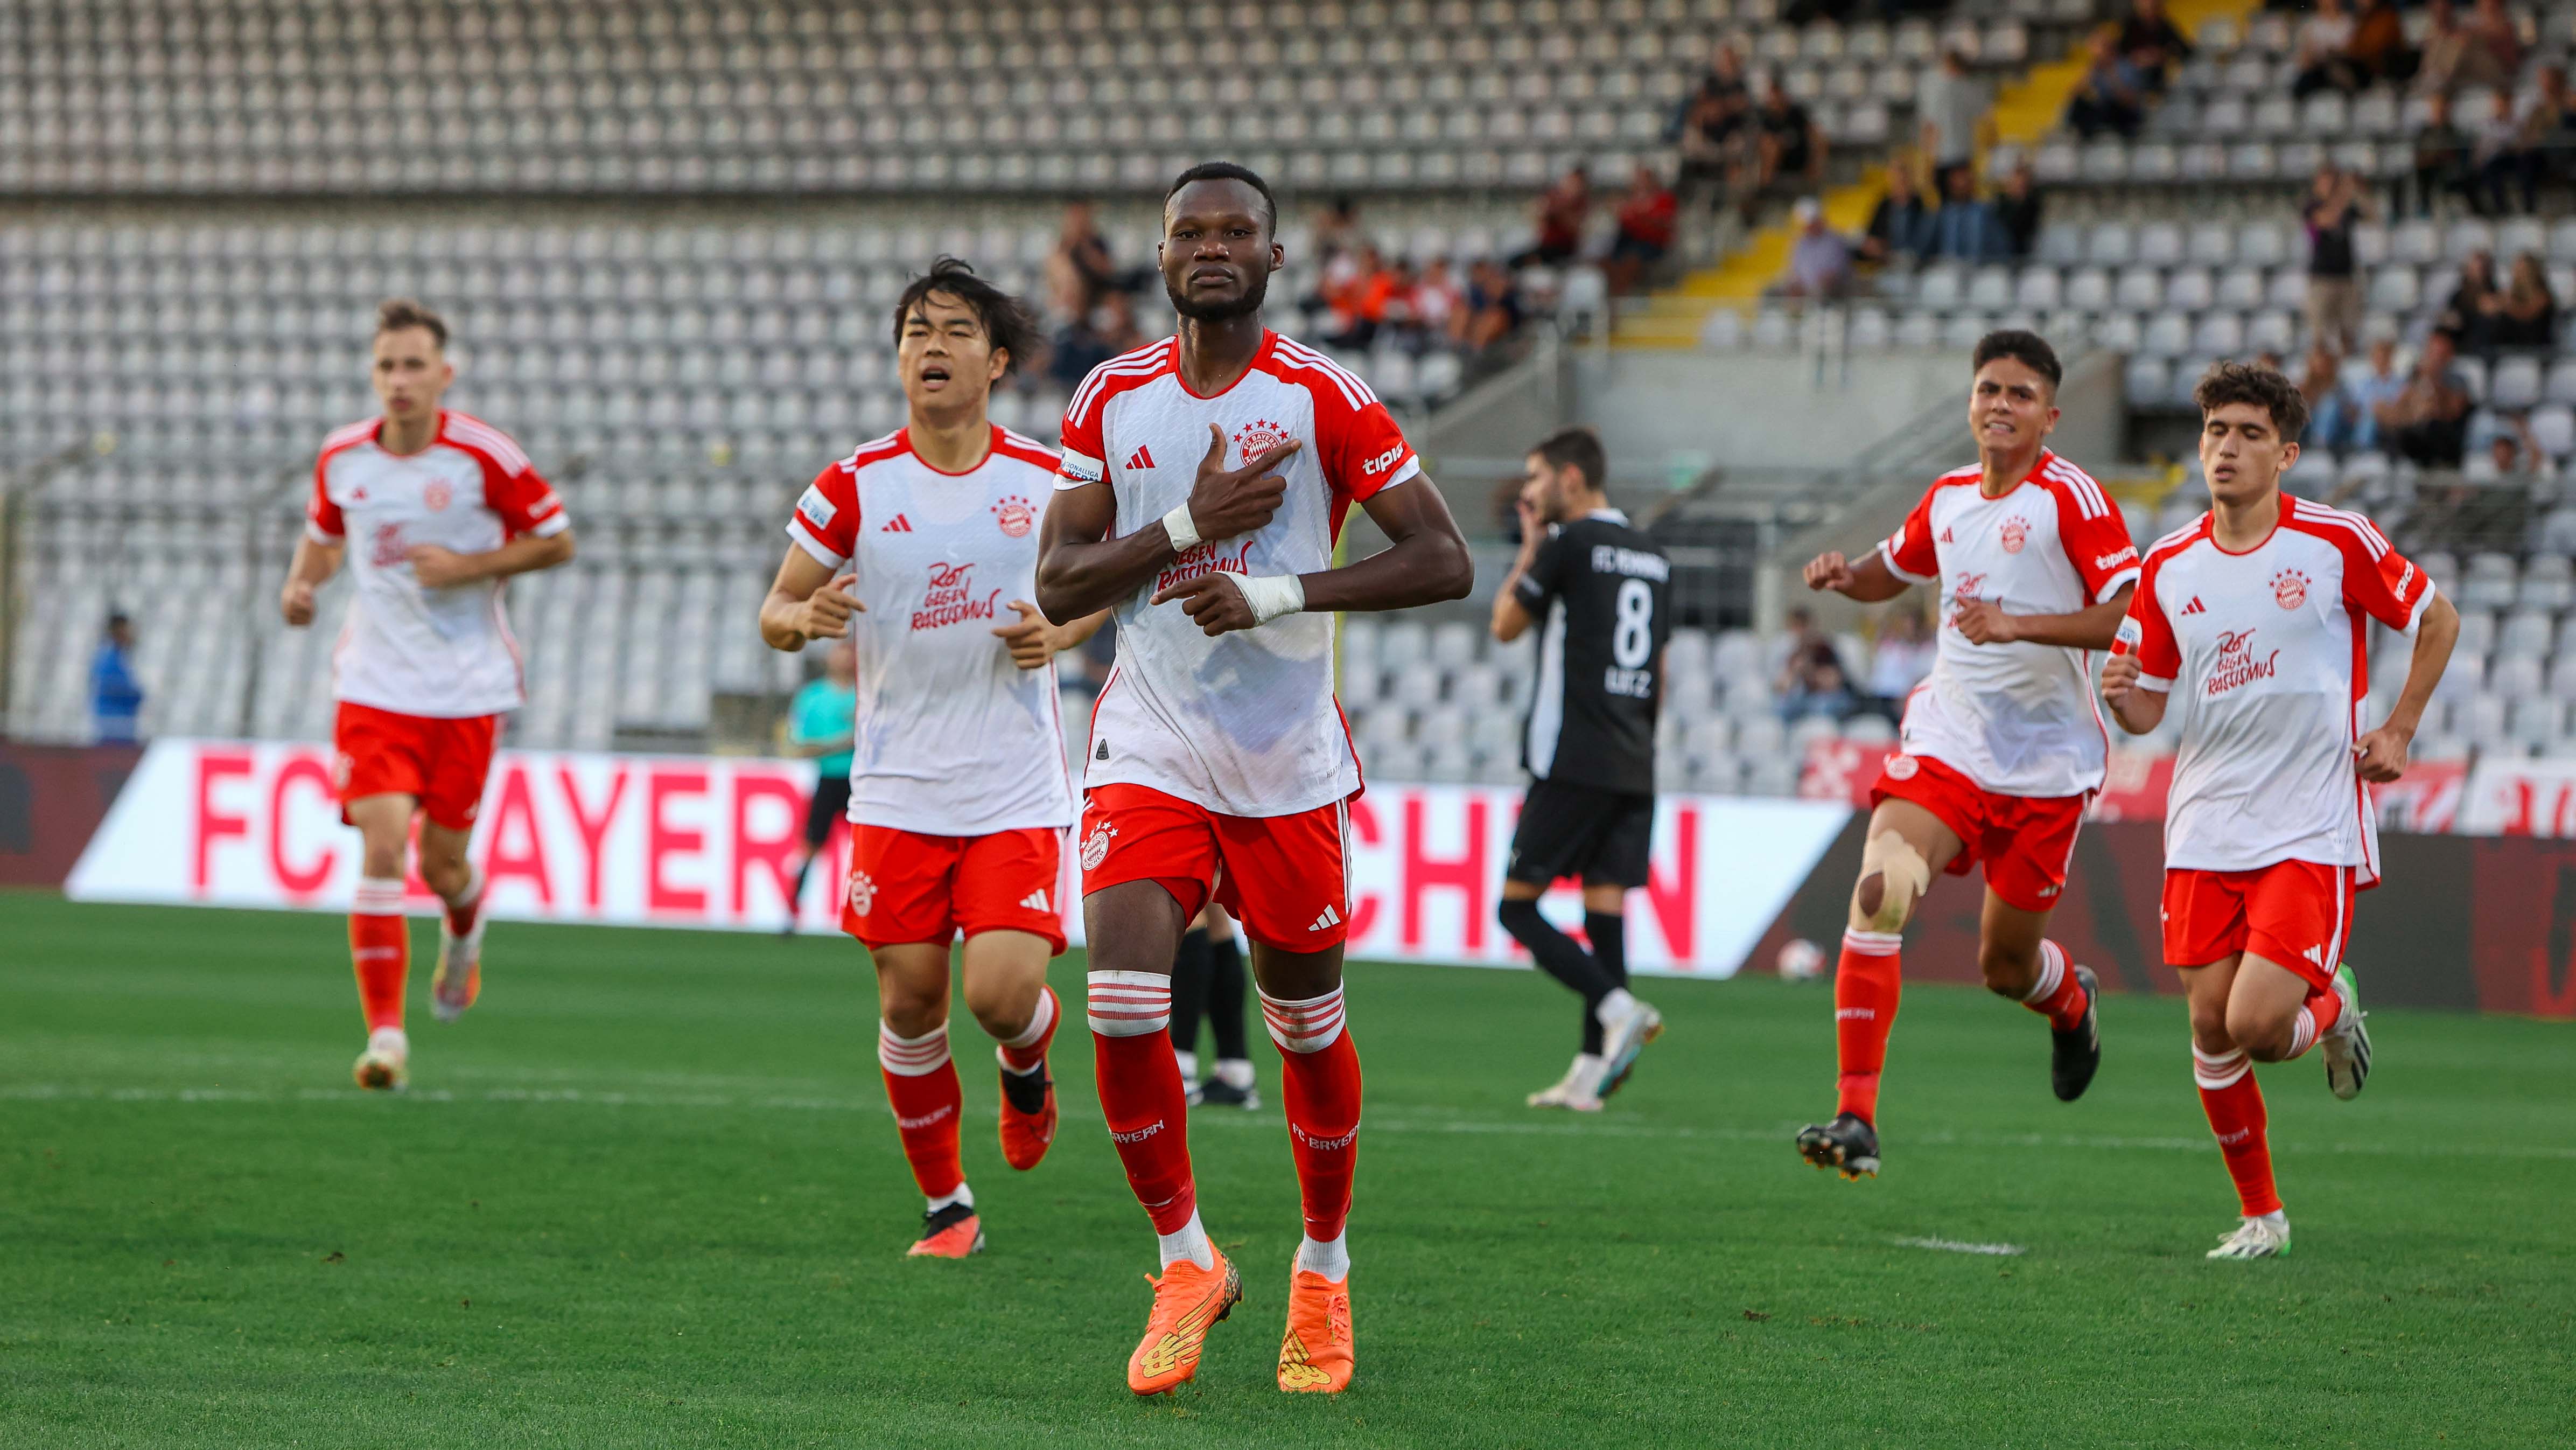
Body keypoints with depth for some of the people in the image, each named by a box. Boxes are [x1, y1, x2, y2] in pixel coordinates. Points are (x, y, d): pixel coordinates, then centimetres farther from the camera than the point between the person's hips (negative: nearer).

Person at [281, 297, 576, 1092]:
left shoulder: (484, 455, -10)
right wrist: (302, 583, -1)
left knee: (441, 862, 7)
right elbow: (323, 533, 20)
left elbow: (556, 540, -2)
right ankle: (386, 1035, -12)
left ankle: (464, 935, 46)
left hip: (467, 689, -1)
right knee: (382, 850, -14)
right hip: (375, 689, 1)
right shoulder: (342, 457, 1)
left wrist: (468, 567, -15)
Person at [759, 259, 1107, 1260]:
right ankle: (945, 1205, 18)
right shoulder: (855, 485, -2)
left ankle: (1027, 1066, 24)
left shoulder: (1045, 480, -1)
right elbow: (776, 610, 5)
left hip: (1016, 793, -1)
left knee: (1004, 993, -14)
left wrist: (1060, 633, -5)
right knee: (910, 1004, 1)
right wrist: (805, 618, -19)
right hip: (897, 792, 1)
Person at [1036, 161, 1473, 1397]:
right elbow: (1057, 585, 1)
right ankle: (1186, 1262, 4)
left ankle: (1322, 1273, 30)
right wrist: (1191, 525, -14)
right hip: (1150, 751, 1)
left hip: (1289, 763, -1)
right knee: (1123, 1009, -15)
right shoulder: (1113, 398, 3)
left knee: (1307, 1026, 9)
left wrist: (1279, 593, -19)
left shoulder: (1323, 398, -6)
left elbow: (1443, 562, -9)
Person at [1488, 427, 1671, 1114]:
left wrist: (1530, 548, 14)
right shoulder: (1653, 554, 16)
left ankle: (1620, 1009, -21)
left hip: (1574, 764, -7)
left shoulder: (1569, 544, -7)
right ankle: (1590, 1072, -1)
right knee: (1606, 905, 4)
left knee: (1519, 906, -2)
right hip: (1635, 767, 7)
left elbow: (1506, 624, 4)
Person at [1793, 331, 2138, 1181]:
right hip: (1946, 748, 4)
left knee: (2005, 967, 6)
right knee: (1879, 893, -22)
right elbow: (1896, 570, 29)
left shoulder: (2070, 496, -10)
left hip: (2045, 763, -4)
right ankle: (1857, 1118, -22)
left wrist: (2018, 625, -27)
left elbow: (2129, 616, -16)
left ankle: (2070, 999, 47)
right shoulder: (1948, 497, 9)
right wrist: (1845, 577, 6)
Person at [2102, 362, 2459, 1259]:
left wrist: (2398, 732, 3)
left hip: (2311, 830, -4)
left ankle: (2330, 1007, 20)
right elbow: (2148, 708, 10)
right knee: (2210, 1026, 0)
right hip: (2206, 830, 4)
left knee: (2257, 1026, -16)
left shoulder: (2337, 543, -7)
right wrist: (2121, 696, -13)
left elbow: (2438, 619, 7)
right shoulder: (2168, 568, 4)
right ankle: (2260, 1214, 18)